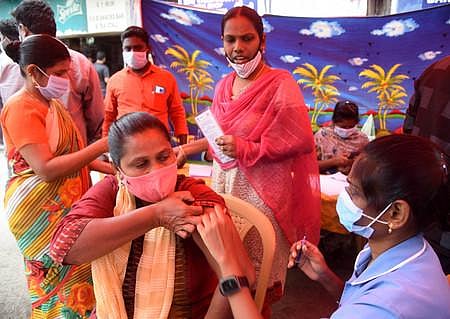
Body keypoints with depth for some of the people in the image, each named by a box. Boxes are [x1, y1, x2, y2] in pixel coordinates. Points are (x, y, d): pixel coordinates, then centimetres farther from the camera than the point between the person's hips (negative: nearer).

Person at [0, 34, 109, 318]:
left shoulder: (51, 103, 11)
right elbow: (46, 168, -26)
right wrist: (101, 146, -26)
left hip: (64, 204, 9)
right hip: (40, 210, -8)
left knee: (70, 277, 16)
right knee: (61, 282, 3)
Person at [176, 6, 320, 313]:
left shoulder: (280, 84, -10)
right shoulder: (224, 85, 10)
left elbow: (303, 141, -14)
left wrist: (247, 150, -19)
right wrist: (187, 149, 18)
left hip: (262, 190, -6)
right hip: (225, 183, 6)